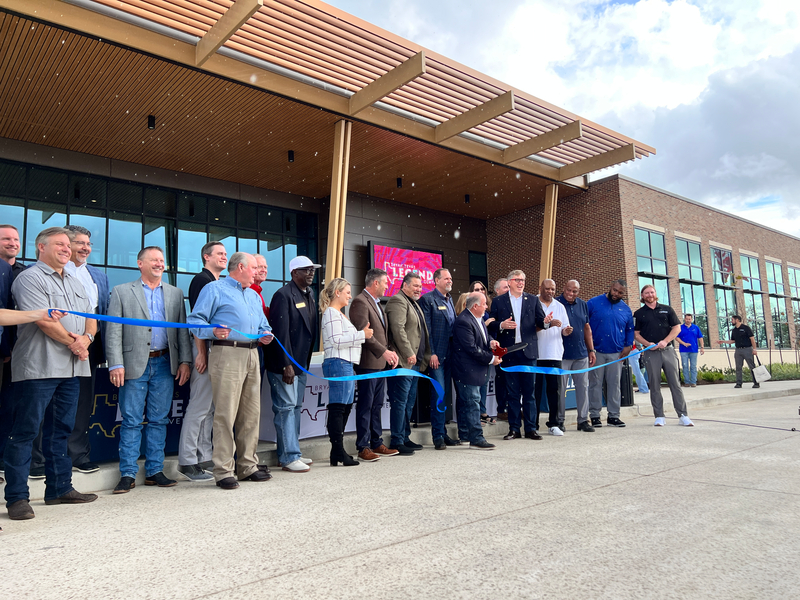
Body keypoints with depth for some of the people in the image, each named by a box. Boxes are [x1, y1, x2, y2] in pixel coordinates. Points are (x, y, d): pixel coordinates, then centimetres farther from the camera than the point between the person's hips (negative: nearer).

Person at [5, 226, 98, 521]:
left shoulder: (75, 283, 21)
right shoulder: (30, 278, -3)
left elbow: (91, 318, 15)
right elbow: (44, 319, -14)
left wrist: (86, 338, -6)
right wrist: (72, 342, -8)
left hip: (71, 367, 8)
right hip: (39, 366, -7)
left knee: (61, 430, 12)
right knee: (25, 430, -2)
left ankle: (60, 488, 21)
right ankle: (17, 497, 4)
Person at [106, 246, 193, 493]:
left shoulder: (175, 294, 14)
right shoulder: (121, 292, 5)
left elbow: (183, 330, 10)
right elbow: (113, 332, -1)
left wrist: (185, 361, 1)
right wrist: (116, 365, -10)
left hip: (164, 364, 3)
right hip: (135, 365, -3)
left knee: (159, 420, 8)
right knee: (131, 421, 1)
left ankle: (155, 471, 17)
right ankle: (128, 474, 10)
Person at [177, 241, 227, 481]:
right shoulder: (201, 280, -8)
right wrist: (201, 353, -20)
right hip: (205, 348, -9)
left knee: (210, 407, 12)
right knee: (199, 406, -6)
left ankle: (204, 458, 20)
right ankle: (187, 462, 2)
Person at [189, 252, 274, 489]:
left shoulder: (253, 295, 27)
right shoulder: (215, 289, 4)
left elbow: (263, 325, 29)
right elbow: (195, 320, -4)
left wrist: (265, 335, 6)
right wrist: (213, 332, -22)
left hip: (252, 355, 7)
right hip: (227, 354, -7)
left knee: (251, 414, 8)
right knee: (226, 414, -8)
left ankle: (248, 466, 17)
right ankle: (223, 471, -1)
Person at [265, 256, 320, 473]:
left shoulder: (309, 296, 13)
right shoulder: (283, 295, -13)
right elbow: (281, 332, -19)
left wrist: (305, 362, 11)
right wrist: (286, 365, -21)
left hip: (301, 363, 9)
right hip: (284, 364, -9)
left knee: (295, 408, 14)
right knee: (286, 408, -3)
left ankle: (292, 453, 24)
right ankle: (289, 457, 4)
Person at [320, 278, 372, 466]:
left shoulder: (339, 314, 23)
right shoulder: (331, 313, -8)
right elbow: (337, 340, -18)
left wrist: (362, 334, 17)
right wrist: (361, 334, -13)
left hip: (346, 364, 11)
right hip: (338, 364, -11)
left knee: (345, 407, 11)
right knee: (338, 408, -8)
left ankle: (338, 452, 17)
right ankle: (338, 454, -5)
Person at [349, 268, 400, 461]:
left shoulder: (377, 303, 18)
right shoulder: (360, 302, -13)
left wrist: (389, 351, 9)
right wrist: (384, 351, -20)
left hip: (381, 362, 9)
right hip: (368, 362, -9)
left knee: (377, 405, 14)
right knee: (365, 406, -2)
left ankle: (377, 444, 22)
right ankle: (363, 448, 7)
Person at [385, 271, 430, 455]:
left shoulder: (413, 303, 22)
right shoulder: (398, 301, -9)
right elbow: (398, 329, -19)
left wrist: (423, 357, 19)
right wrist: (409, 354, -21)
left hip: (415, 362, 10)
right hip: (404, 362, -10)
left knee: (409, 403, 14)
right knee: (400, 402, -6)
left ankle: (405, 438, 23)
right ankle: (396, 442, 0)